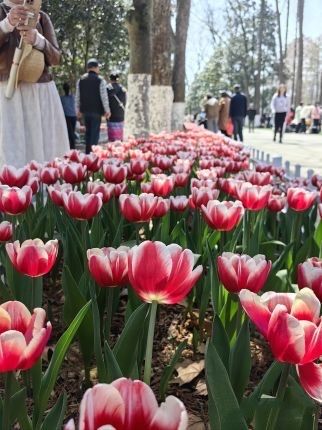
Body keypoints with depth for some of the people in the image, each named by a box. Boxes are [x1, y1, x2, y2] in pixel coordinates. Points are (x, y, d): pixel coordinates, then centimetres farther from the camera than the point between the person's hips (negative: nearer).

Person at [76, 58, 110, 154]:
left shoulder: (81, 80, 5)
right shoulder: (100, 80, -8)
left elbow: (77, 97, 8)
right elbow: (104, 97, -9)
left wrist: (78, 110, 16)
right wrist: (107, 110, -1)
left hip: (85, 110, 5)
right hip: (96, 111, -4)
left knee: (88, 131, 16)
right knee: (95, 132, -1)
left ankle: (87, 152, 19)